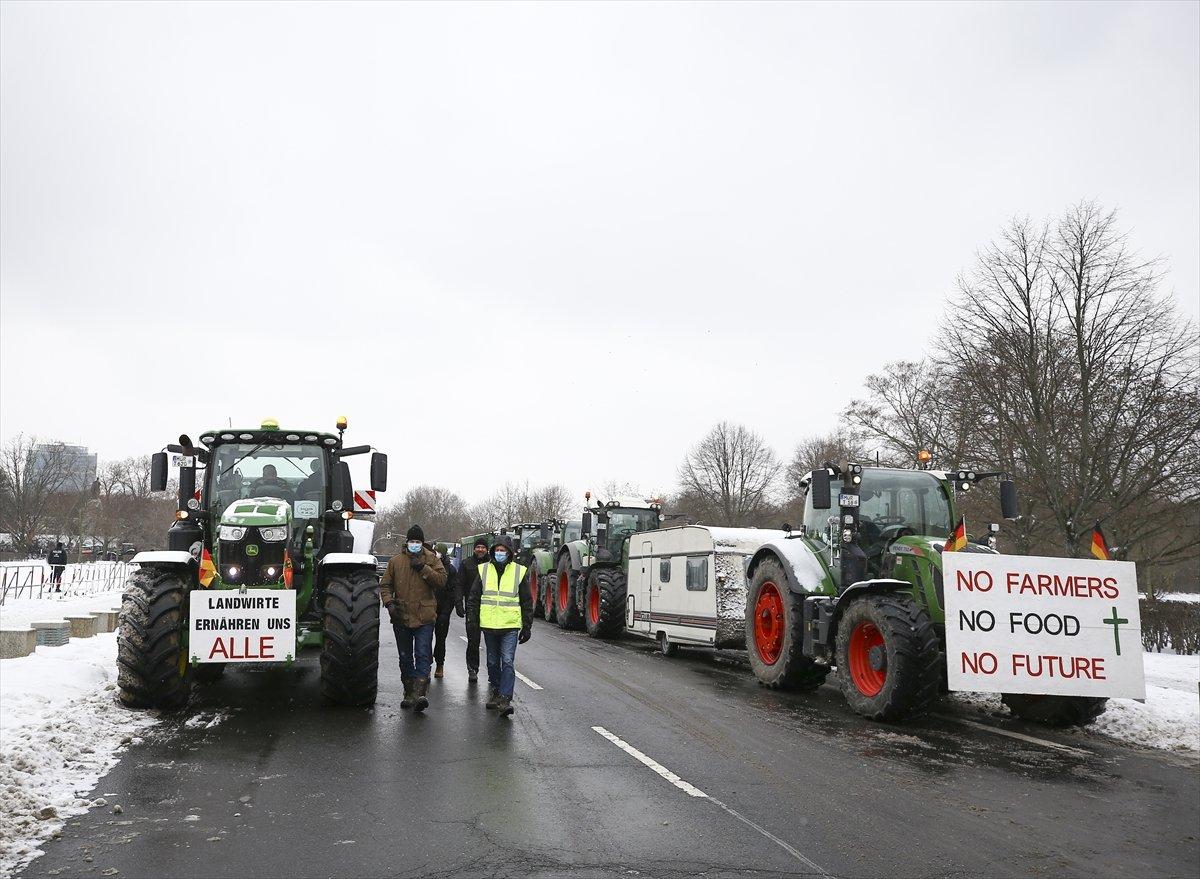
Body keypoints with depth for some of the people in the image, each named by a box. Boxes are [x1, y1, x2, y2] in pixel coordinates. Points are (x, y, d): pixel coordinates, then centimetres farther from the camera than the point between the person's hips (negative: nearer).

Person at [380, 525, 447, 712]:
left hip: (424, 618, -3)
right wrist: (389, 602, -9)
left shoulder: (432, 560, 3)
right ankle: (409, 693, 22)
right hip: (401, 617, 3)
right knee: (405, 657, 11)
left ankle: (420, 692, -15)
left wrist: (423, 568, -16)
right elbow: (385, 585, 8)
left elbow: (442, 580, -9)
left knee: (423, 655, -11)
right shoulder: (395, 561, 7)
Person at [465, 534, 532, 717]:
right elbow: (473, 597, 11)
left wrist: (527, 627, 3)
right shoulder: (484, 570, 6)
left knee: (508, 662, -10)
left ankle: (505, 698, -10)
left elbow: (527, 602, 5)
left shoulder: (519, 571, 1)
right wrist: (472, 620, 5)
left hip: (510, 626, -3)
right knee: (493, 661, 14)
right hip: (489, 625, 3)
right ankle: (496, 690, 31)